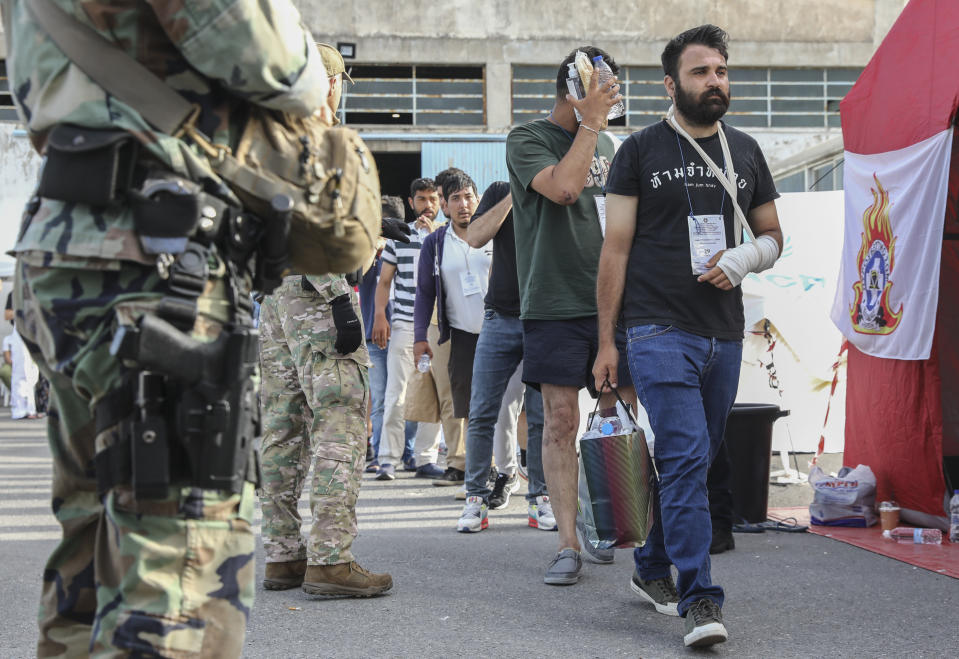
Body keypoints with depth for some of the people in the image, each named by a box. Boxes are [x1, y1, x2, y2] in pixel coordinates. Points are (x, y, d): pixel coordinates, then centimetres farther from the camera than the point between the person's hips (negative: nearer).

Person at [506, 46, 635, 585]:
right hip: (554, 303, -5)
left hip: (610, 301, 5)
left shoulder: (606, 144, 18)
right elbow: (563, 187, -20)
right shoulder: (527, 139, -1)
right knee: (560, 420, -6)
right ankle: (569, 544, -3)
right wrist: (590, 123, -13)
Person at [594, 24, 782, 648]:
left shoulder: (745, 151, 13)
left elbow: (773, 234, 21)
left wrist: (743, 257, -4)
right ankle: (699, 600, -15)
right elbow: (616, 247, 0)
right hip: (660, 331, -5)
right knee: (685, 458, -14)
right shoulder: (641, 151, 0)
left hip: (724, 333, 5)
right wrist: (605, 340, -3)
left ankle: (652, 568, 29)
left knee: (694, 461, 12)